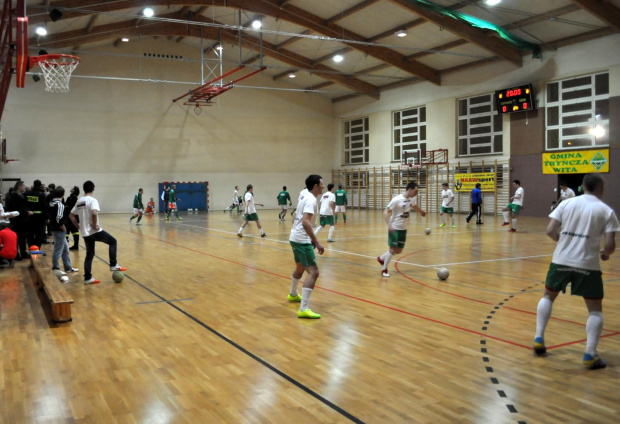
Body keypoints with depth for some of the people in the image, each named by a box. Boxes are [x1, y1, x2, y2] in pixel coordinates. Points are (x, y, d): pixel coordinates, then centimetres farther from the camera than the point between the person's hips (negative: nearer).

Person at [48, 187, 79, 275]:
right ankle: (56, 269, 8)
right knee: (58, 250, 0)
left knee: (65, 248, 18)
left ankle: (68, 267, 26)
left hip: (54, 228, 10)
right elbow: (59, 219, -26)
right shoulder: (60, 204, -18)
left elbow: (51, 216, 15)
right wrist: (63, 228, -13)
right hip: (59, 230, -10)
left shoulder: (52, 203, 8)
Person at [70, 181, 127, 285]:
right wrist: (95, 225, -18)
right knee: (112, 241, 12)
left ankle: (88, 278, 11)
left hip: (85, 233, 7)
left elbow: (71, 215, 16)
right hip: (95, 231, -7)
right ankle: (113, 265, 5)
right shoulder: (92, 200, -12)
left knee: (89, 254, 13)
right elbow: (94, 213, -30)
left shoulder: (79, 201, 11)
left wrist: (79, 226, 15)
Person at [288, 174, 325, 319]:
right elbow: (305, 222, -28)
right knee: (313, 272, -14)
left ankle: (293, 295, 52)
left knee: (300, 267, 30)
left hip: (295, 238, 10)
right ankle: (303, 309, -20)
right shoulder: (311, 199, -16)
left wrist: (311, 239, 26)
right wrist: (316, 242, -28)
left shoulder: (305, 197, 14)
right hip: (302, 240, -10)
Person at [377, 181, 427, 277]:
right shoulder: (397, 199, -22)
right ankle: (384, 269, 10)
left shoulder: (413, 198, -1)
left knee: (399, 250, 12)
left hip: (403, 228, 7)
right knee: (393, 249, -7)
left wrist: (421, 212, 42)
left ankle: (381, 258, 33)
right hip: (394, 228, -7)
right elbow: (385, 212, -22)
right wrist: (389, 225, -34)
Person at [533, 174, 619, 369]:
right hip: (588, 265, -2)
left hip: (561, 260, 2)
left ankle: (539, 339, 21)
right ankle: (590, 355, 3)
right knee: (595, 310, 11)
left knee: (548, 296, 24)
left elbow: (550, 231, 0)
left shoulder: (567, 203, 4)